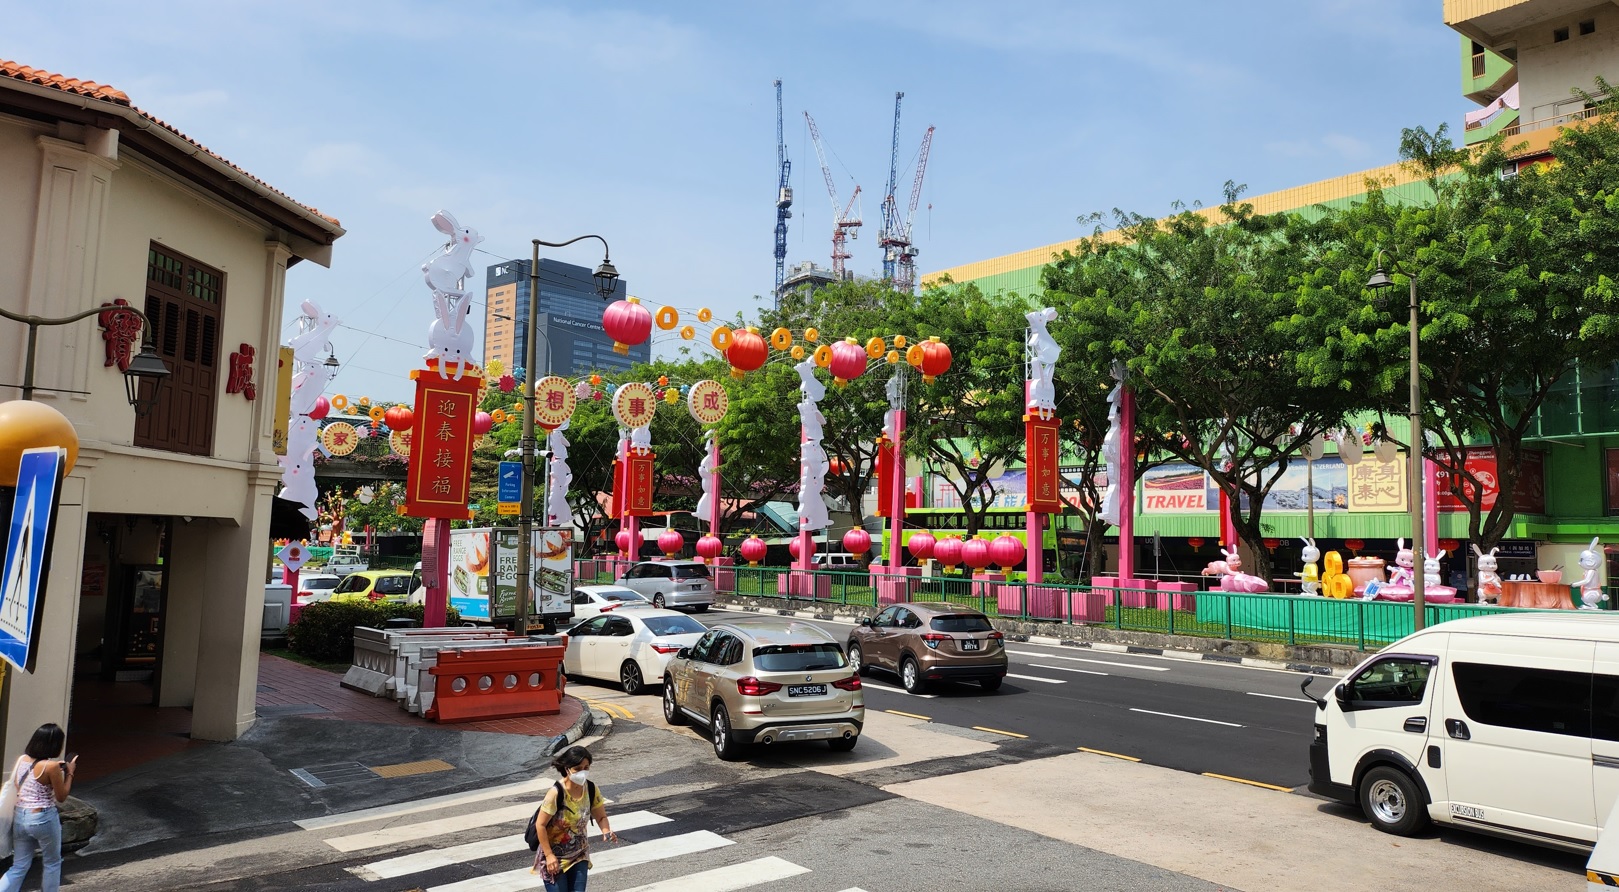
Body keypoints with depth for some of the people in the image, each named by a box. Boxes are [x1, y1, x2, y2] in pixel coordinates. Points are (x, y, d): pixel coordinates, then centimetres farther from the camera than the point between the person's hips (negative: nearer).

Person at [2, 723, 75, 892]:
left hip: (20, 817, 6)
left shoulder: (22, 760, 0)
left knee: (19, 867, 15)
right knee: (52, 863, 16)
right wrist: (69, 773, 0)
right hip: (43, 819, -6)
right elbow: (61, 797, -9)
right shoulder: (51, 767, -19)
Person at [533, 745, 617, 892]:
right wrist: (549, 855, -18)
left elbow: (601, 817, 0)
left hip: (579, 854, 4)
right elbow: (541, 825, -19)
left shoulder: (591, 789, -11)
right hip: (554, 855, -4)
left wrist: (606, 831, -21)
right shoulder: (556, 793, -26)